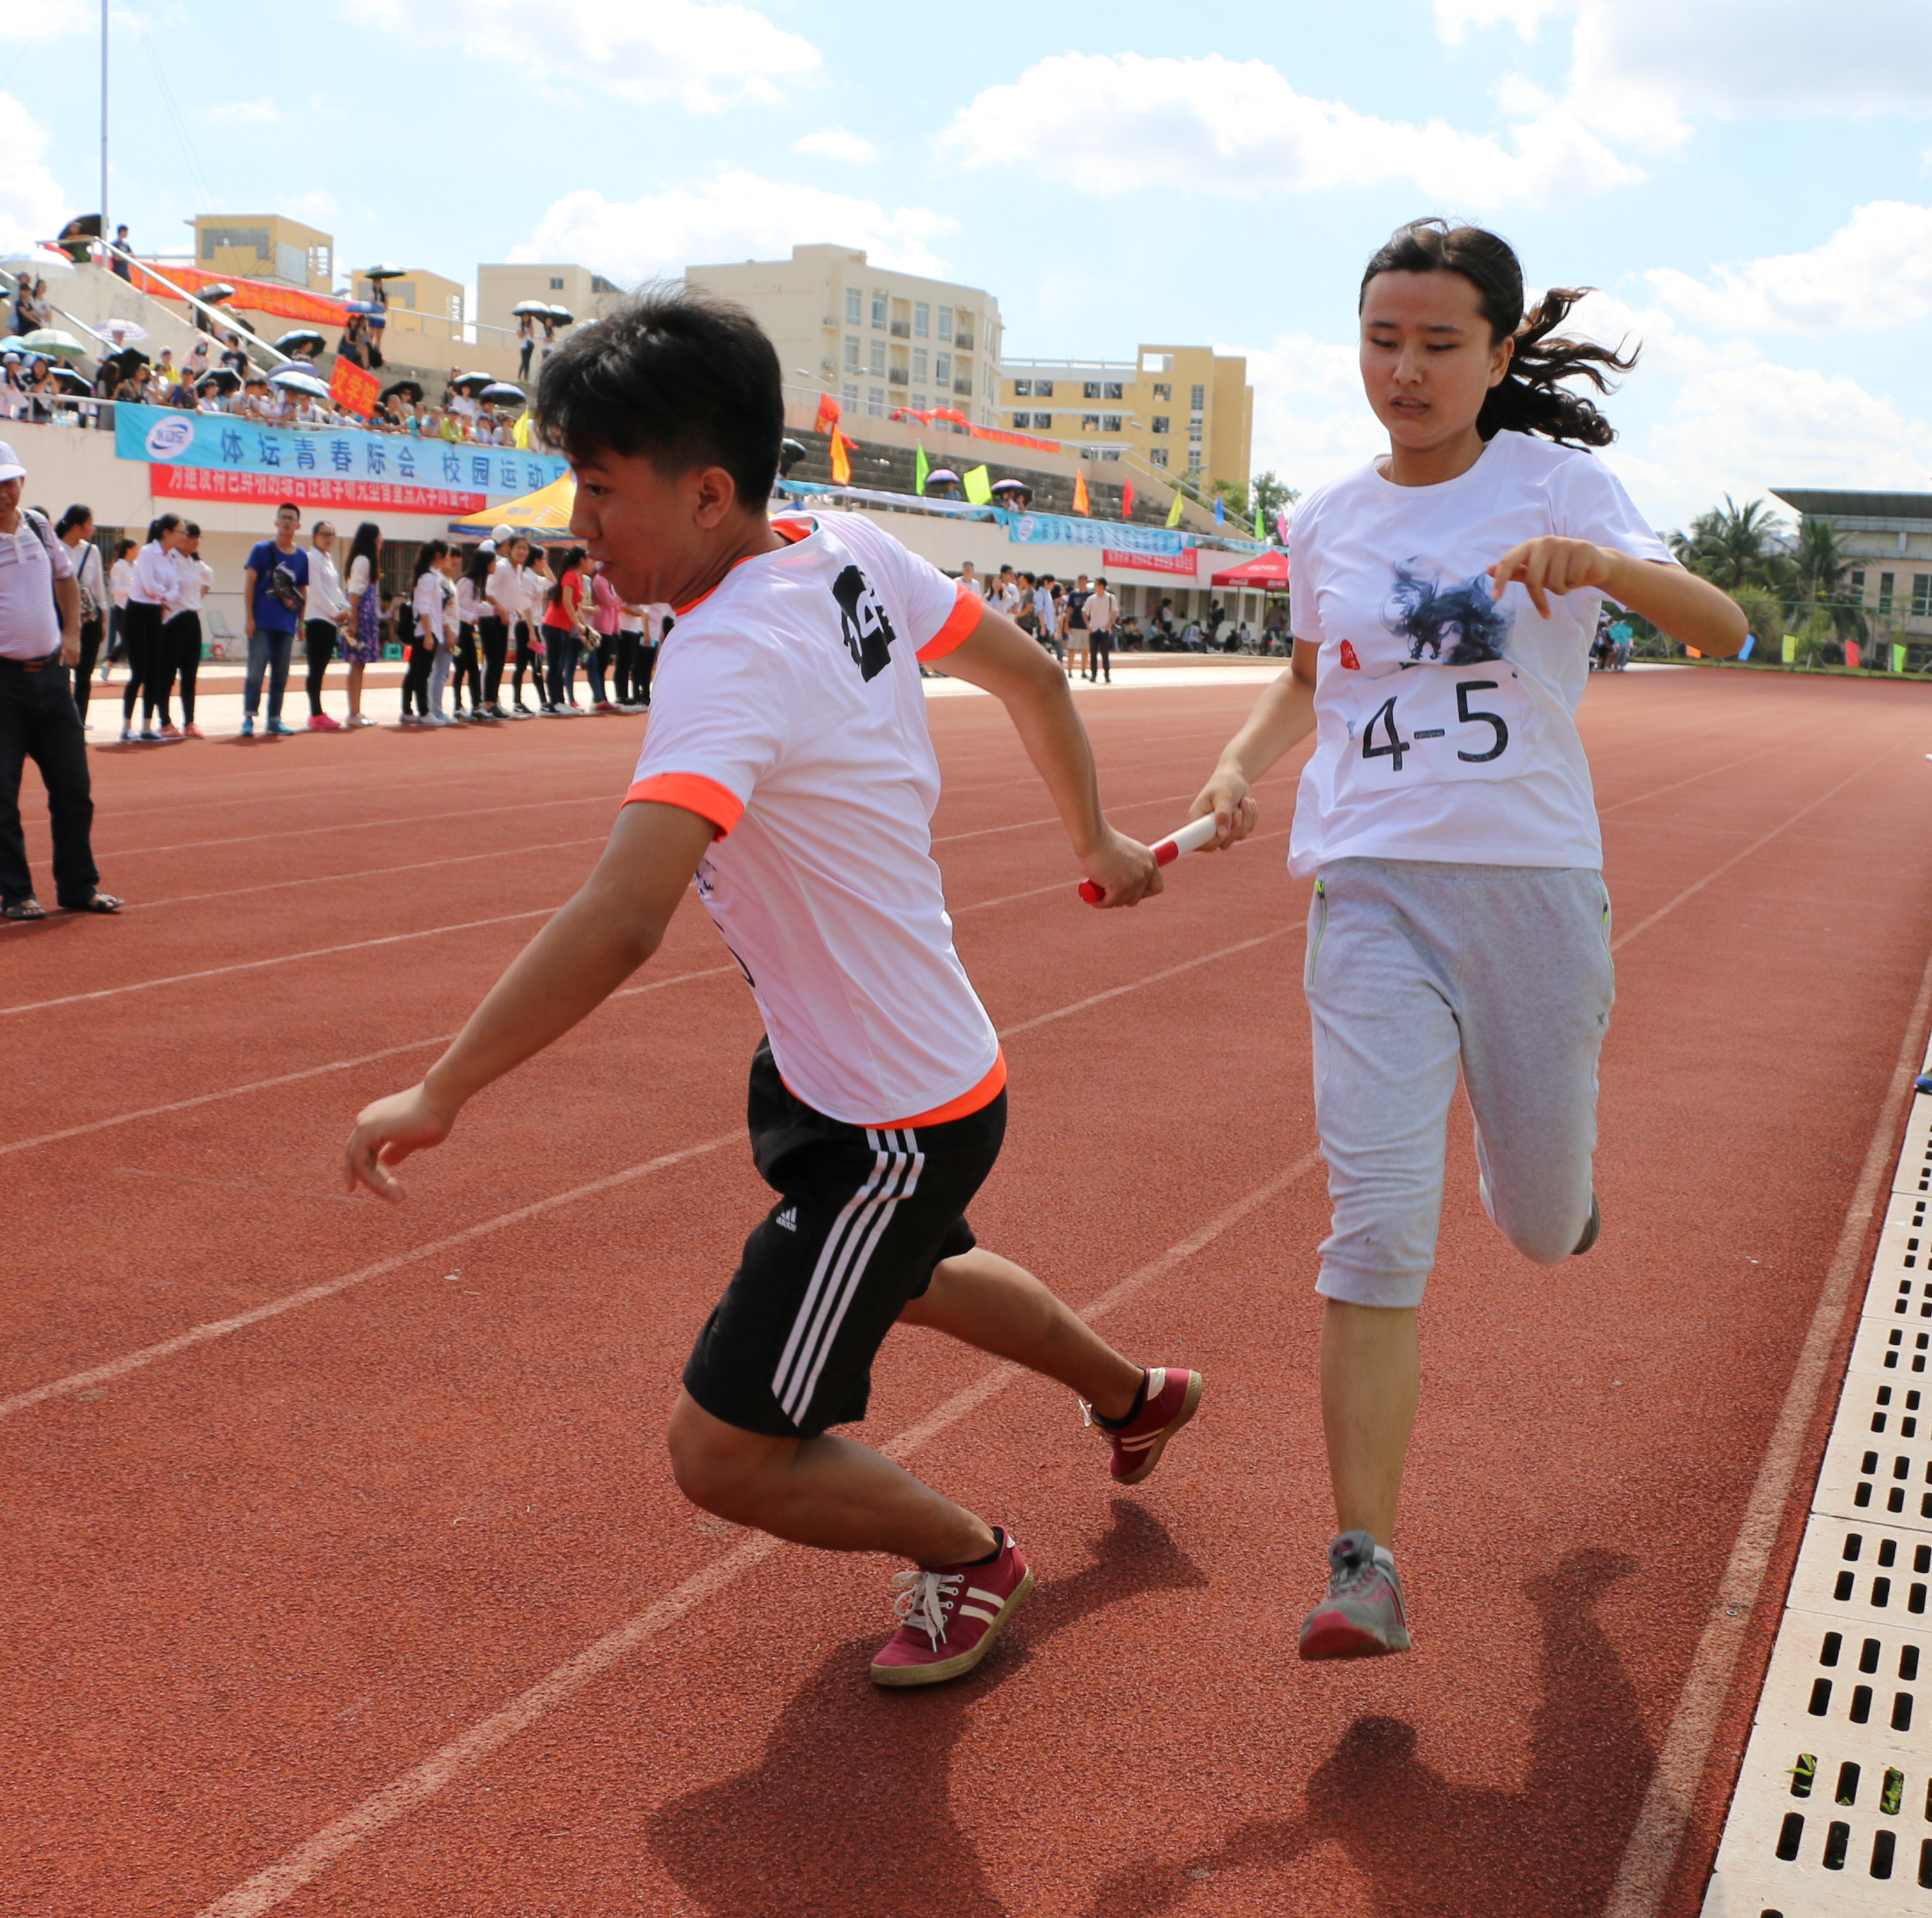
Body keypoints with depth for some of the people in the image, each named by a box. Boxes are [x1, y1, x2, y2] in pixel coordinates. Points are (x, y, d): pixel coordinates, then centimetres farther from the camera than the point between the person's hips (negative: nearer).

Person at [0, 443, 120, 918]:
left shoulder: (38, 526, 7)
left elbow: (65, 577, 22)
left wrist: (71, 634, 12)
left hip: (51, 673, 5)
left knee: (73, 787, 9)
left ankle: (78, 886, 20)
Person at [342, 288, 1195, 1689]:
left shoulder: (732, 662, -32)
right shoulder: (850, 551, -6)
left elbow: (621, 923, -44)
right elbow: (1029, 673, 9)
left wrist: (439, 1095, -37)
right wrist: (1095, 843, 22)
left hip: (892, 1130, -10)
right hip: (834, 1073, 10)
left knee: (723, 1453, 0)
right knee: (904, 1273, 38)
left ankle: (970, 1559, 27)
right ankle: (1137, 1397, 63)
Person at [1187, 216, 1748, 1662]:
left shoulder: (1557, 483, -1)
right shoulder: (1329, 522, 8)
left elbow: (1720, 632, -12)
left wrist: (1597, 562, -31)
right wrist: (1242, 767, 6)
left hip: (1534, 878, -1)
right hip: (1373, 891, 1)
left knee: (1542, 1229, 12)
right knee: (1378, 1231, -13)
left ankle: (1553, 1165, 51)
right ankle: (1366, 1569, -7)